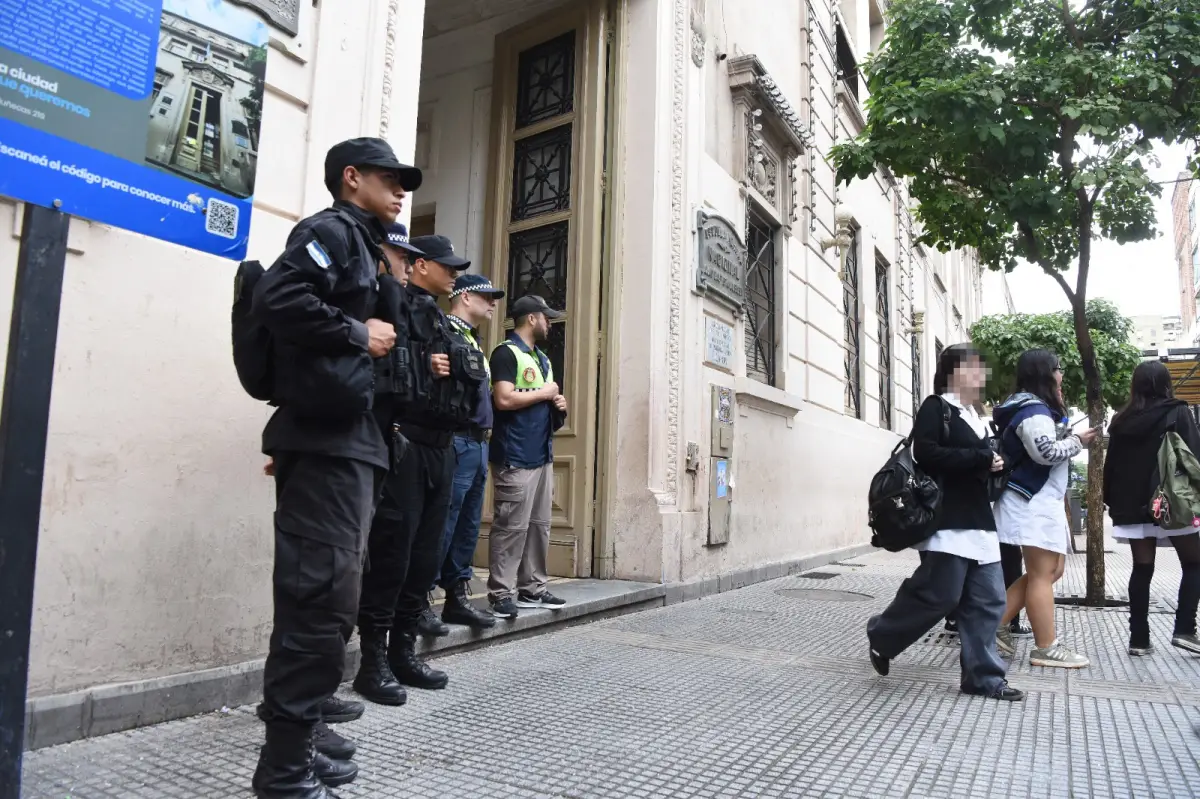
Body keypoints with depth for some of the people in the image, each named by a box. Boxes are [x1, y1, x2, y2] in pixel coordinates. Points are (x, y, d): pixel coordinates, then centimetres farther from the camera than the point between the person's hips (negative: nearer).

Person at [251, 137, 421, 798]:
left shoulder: (359, 244, 25)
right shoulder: (331, 230, -2)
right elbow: (278, 297, -19)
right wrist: (357, 334, -12)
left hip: (346, 442, 10)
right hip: (326, 439, -10)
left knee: (327, 600, 12)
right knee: (322, 597, -9)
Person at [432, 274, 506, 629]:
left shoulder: (471, 338, 22)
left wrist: (485, 427, 16)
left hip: (478, 443, 10)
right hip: (458, 442, -10)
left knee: (468, 525, 12)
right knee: (444, 524, -7)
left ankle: (458, 596, 20)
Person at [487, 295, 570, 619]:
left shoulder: (542, 358, 21)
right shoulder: (506, 353, -8)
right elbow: (504, 399, -21)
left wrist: (558, 407, 7)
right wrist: (544, 393, -9)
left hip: (542, 455, 9)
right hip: (515, 458, -9)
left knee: (539, 525, 11)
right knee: (511, 527, -7)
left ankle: (532, 588, 19)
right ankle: (501, 593, 1)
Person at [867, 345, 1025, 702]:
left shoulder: (974, 415, 20)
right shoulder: (935, 407, -6)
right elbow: (925, 453, -20)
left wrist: (994, 464, 6)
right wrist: (982, 459, -16)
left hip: (978, 520, 9)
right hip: (946, 520, -9)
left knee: (987, 601, 6)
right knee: (940, 595, -9)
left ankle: (983, 677, 13)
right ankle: (882, 636, 13)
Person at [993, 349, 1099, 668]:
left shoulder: (1034, 407, 19)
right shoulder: (1035, 411, -15)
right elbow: (1047, 452, -26)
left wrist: (1059, 410, 17)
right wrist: (1078, 442, -10)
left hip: (1039, 500, 11)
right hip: (1033, 502, -11)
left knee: (1050, 569, 14)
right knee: (1043, 574, -5)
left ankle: (998, 624, 14)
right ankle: (1046, 648, 2)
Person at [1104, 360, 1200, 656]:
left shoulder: (1122, 421, 8)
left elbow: (1111, 466, 9)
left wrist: (1113, 503, 14)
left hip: (1133, 506, 4)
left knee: (1141, 570, 5)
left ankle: (1139, 638, 4)